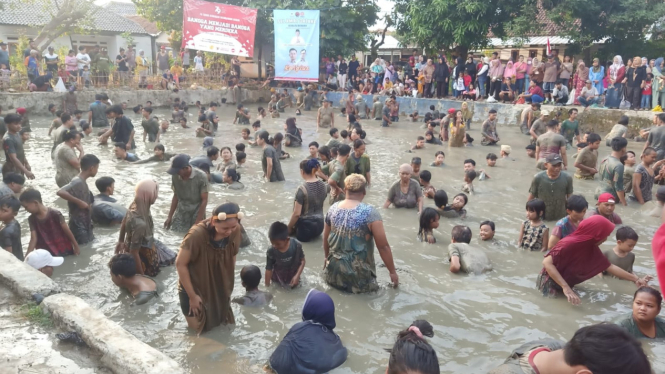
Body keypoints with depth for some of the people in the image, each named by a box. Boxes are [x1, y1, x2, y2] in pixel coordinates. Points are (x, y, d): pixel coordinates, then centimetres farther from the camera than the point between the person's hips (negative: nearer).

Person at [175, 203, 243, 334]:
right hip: (195, 288, -4)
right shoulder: (196, 235, -34)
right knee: (201, 327, 12)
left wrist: (229, 286, 5)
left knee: (223, 322, 19)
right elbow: (180, 264, -22)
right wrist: (192, 296, -16)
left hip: (219, 288, 4)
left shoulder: (235, 231, -19)